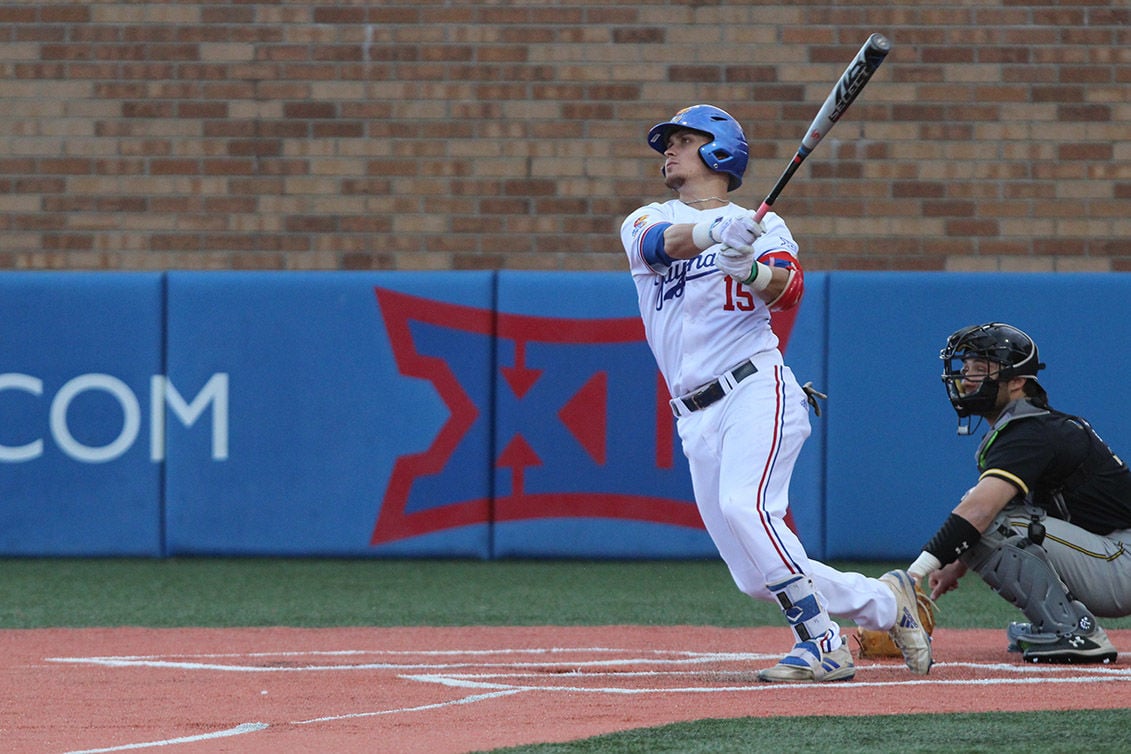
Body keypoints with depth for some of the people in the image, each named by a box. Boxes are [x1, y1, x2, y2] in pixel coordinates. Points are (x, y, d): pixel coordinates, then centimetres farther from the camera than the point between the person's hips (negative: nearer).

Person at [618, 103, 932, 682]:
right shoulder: (645, 221, 16)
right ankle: (884, 602, 17)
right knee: (760, 579, 0)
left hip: (755, 390, -5)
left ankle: (821, 644, -24)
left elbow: (789, 290, -13)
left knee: (744, 507, -30)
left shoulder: (761, 226, 8)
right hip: (696, 418, 5)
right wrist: (712, 231, -32)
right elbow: (661, 243, -10)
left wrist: (752, 269, -36)